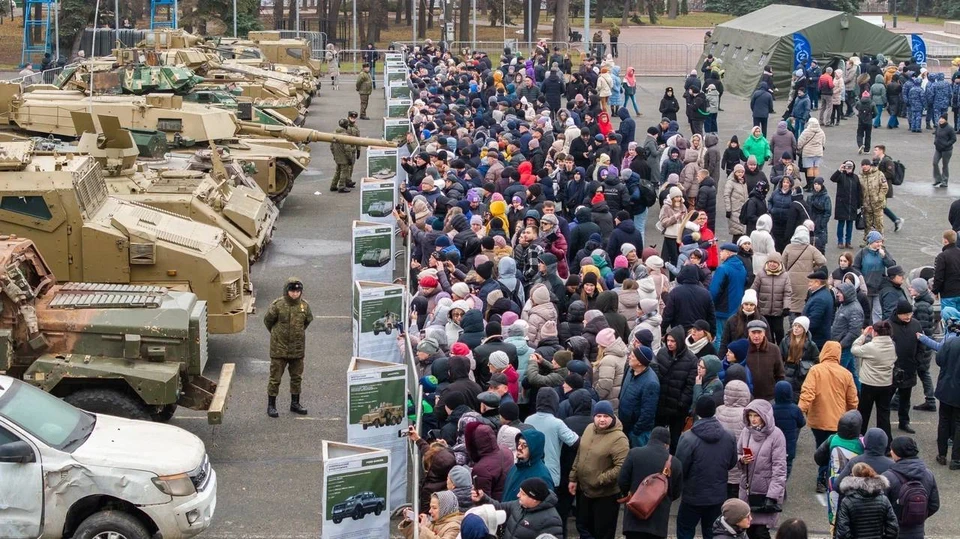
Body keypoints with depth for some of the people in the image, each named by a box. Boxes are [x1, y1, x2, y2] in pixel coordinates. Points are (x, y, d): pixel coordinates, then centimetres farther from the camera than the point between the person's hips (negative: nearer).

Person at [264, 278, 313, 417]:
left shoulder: (304, 306, -2)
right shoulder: (277, 305, -14)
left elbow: (308, 320, 17)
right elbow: (267, 320, 1)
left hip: (297, 348, 4)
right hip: (279, 348, -4)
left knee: (297, 377, 13)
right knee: (275, 378, 1)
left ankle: (295, 403, 26)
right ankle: (271, 405, 11)